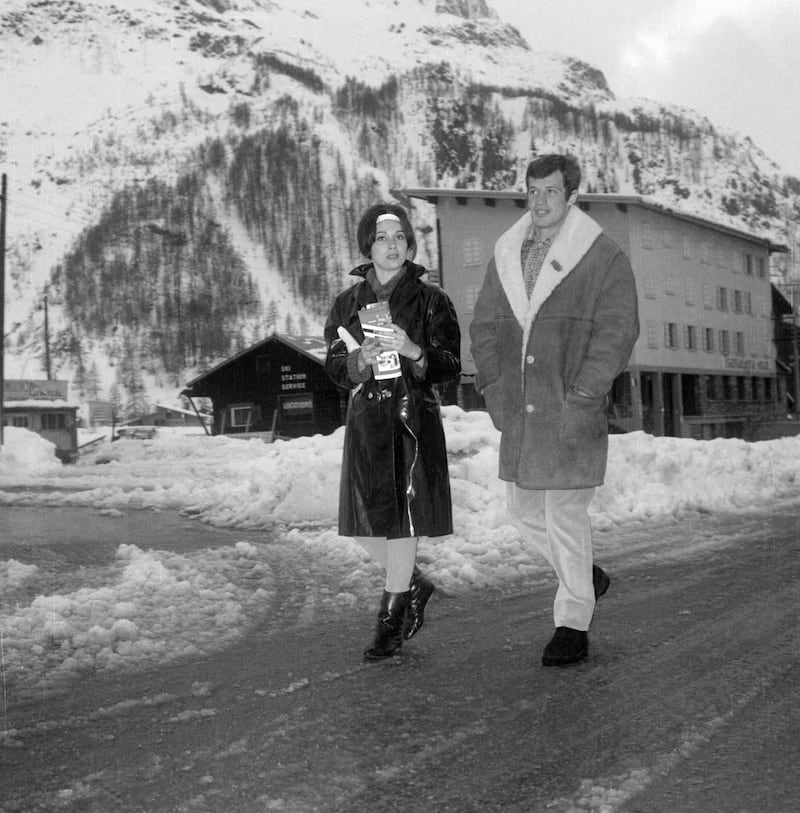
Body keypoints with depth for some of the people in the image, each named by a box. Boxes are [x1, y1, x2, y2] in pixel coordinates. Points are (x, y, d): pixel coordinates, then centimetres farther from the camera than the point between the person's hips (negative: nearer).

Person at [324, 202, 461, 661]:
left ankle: (391, 619, 12)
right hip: (367, 421, 4)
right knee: (365, 523, 5)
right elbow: (335, 368, 8)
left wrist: (412, 351, -20)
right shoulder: (349, 302, 8)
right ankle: (415, 585, 32)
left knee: (404, 520, -4)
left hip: (414, 421, -4)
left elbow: (451, 368, -3)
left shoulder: (431, 300, -1)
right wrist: (363, 359, -13)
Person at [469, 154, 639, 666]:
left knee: (566, 514, -3)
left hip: (573, 413, -6)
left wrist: (580, 400, -16)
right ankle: (588, 578, 38)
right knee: (524, 510, 13)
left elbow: (617, 333, -10)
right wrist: (494, 387, 3)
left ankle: (573, 624, 13)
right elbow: (485, 325, 15)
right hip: (520, 413, 6)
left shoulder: (604, 257, -4)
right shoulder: (506, 255, 12)